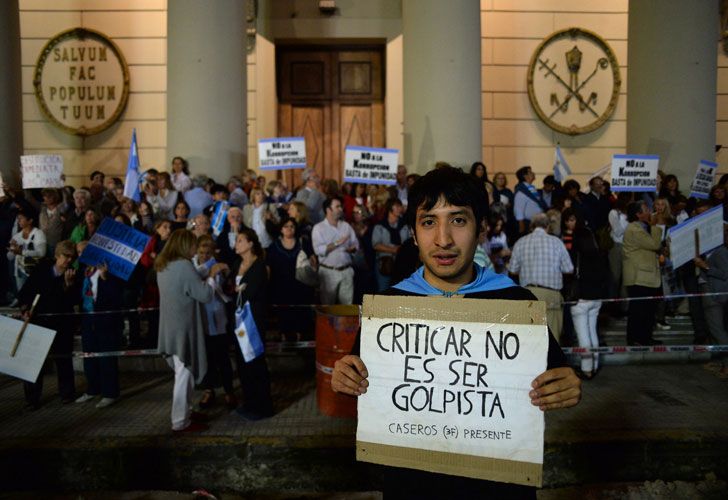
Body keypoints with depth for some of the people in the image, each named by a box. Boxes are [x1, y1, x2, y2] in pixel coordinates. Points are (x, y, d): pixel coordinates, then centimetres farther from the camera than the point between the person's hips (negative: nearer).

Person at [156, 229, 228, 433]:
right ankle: (181, 422, 7)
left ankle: (184, 413, 27)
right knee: (185, 374, -1)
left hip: (172, 326, 9)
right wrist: (212, 274, -4)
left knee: (182, 373, 18)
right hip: (183, 327, -9)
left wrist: (207, 275, 14)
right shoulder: (184, 265, -18)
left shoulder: (163, 266, 11)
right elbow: (205, 295, -16)